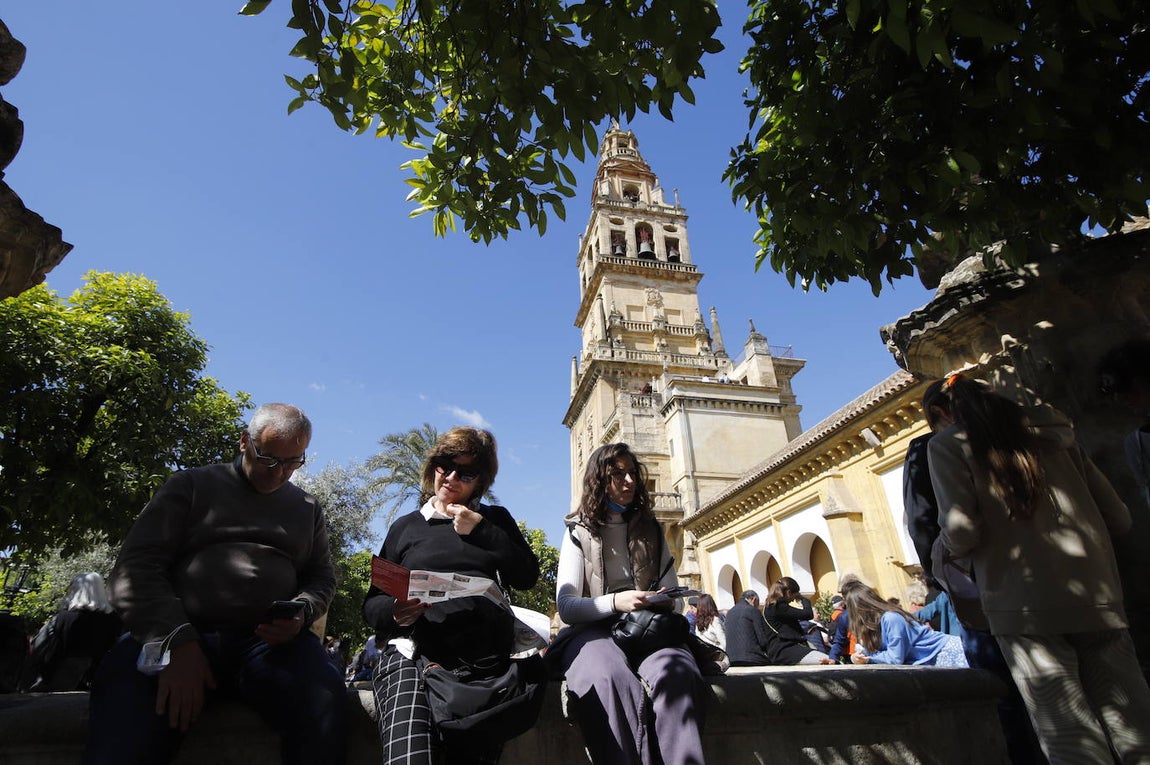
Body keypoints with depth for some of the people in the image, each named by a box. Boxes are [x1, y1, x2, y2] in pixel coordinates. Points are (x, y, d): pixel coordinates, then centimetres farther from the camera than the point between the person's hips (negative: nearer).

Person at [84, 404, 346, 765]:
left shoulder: (308, 508, 20)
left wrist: (301, 613, -5)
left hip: (273, 640, 2)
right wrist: (177, 641, -14)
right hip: (181, 633, -1)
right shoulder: (191, 486, 12)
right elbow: (137, 566, 2)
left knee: (324, 702, -31)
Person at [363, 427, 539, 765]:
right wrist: (396, 612, -7)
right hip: (414, 647, -1)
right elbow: (371, 604, 15)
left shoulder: (495, 519, 21)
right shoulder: (406, 526, 20)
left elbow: (526, 577, 7)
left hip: (485, 648, 1)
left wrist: (480, 530, 3)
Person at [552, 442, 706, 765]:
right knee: (611, 677, -40)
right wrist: (614, 602, -20)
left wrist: (668, 601, -5)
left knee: (676, 672, -35)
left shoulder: (651, 530, 17)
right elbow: (566, 607, -1)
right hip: (594, 631, -2)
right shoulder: (579, 532, 7)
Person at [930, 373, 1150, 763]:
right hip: (1099, 600, 5)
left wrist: (945, 544, 9)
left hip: (1024, 606, -5)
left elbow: (962, 531, -12)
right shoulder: (1056, 437, 14)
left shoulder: (949, 445, -2)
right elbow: (1118, 518, 16)